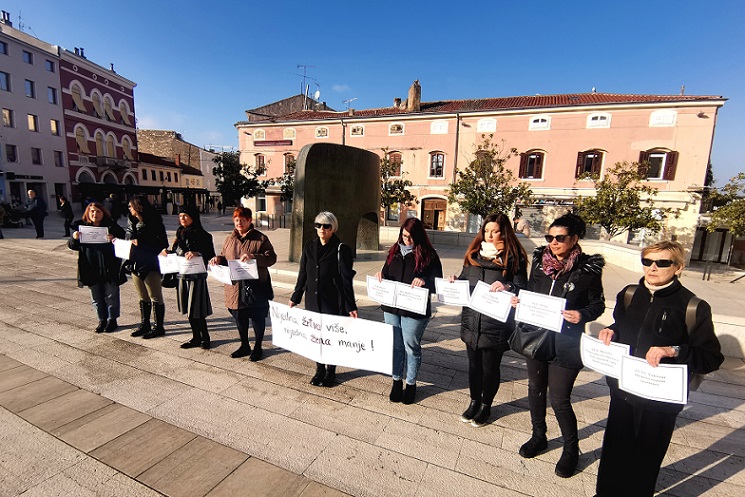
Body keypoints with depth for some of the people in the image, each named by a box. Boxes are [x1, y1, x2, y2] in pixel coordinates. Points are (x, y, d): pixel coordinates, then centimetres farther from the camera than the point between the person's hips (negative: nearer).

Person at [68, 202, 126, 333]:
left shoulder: (111, 226, -3)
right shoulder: (81, 226, 4)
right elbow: (72, 246, 6)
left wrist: (114, 239, -27)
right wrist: (74, 238, -15)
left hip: (110, 268, -3)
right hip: (91, 269, 3)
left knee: (111, 295, 8)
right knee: (96, 297, 13)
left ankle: (112, 319, 21)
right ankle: (102, 320, 26)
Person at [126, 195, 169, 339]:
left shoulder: (153, 222, -14)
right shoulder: (132, 222, 9)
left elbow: (162, 244, -18)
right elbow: (128, 239, 20)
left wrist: (140, 242, -18)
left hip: (150, 265, -8)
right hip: (136, 265, 8)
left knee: (155, 298, 2)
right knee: (143, 298, 18)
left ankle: (158, 327, 12)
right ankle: (144, 325, 30)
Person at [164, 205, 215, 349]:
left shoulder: (202, 235, -9)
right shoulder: (180, 233, 12)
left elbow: (211, 255, -14)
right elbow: (176, 252, 20)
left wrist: (197, 253, -30)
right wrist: (167, 252, 0)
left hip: (197, 276, -7)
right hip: (182, 275, 7)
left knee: (196, 310, -2)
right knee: (188, 309, 12)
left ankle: (205, 337, 14)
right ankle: (196, 337, 25)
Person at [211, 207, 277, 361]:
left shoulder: (261, 238, -6)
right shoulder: (230, 239, 10)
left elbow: (271, 258, -13)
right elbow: (224, 258, 19)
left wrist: (253, 257, -26)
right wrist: (218, 259, -3)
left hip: (256, 286, -5)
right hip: (236, 286, 5)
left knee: (258, 318, 8)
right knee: (239, 317, 17)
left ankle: (257, 347, 27)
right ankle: (244, 345, 36)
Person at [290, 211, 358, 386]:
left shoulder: (341, 249, -10)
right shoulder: (309, 247, 4)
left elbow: (346, 279, -11)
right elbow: (302, 275, 10)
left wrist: (350, 306, -12)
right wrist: (295, 297, 12)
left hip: (333, 302, -4)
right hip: (312, 301, 4)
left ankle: (331, 371, 30)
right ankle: (320, 370, 33)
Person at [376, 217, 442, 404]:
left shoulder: (429, 255, -8)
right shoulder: (395, 251, 6)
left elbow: (438, 282, -10)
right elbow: (387, 274, 15)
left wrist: (424, 281, -30)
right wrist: (380, 274, -8)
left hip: (415, 311, -4)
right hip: (391, 307, 4)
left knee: (411, 347, 11)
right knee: (395, 346, 16)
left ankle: (411, 383, 32)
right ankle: (397, 380, 34)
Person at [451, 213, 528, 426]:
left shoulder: (513, 258, -5)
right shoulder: (474, 254, 8)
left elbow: (523, 288, -8)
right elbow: (465, 280, 17)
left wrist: (507, 287, -28)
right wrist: (455, 281, -4)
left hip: (496, 325, -4)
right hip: (472, 321, 4)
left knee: (490, 368, 12)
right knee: (474, 365, 18)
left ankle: (486, 406, 36)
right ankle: (474, 402, 40)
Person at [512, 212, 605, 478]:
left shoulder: (588, 269, -9)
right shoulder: (539, 261, 1)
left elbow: (598, 304, -2)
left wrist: (582, 315, -21)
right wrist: (518, 300, -7)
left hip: (565, 342, -4)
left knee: (559, 398, 2)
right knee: (535, 388, 18)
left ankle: (571, 449, 30)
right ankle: (538, 436, 41)